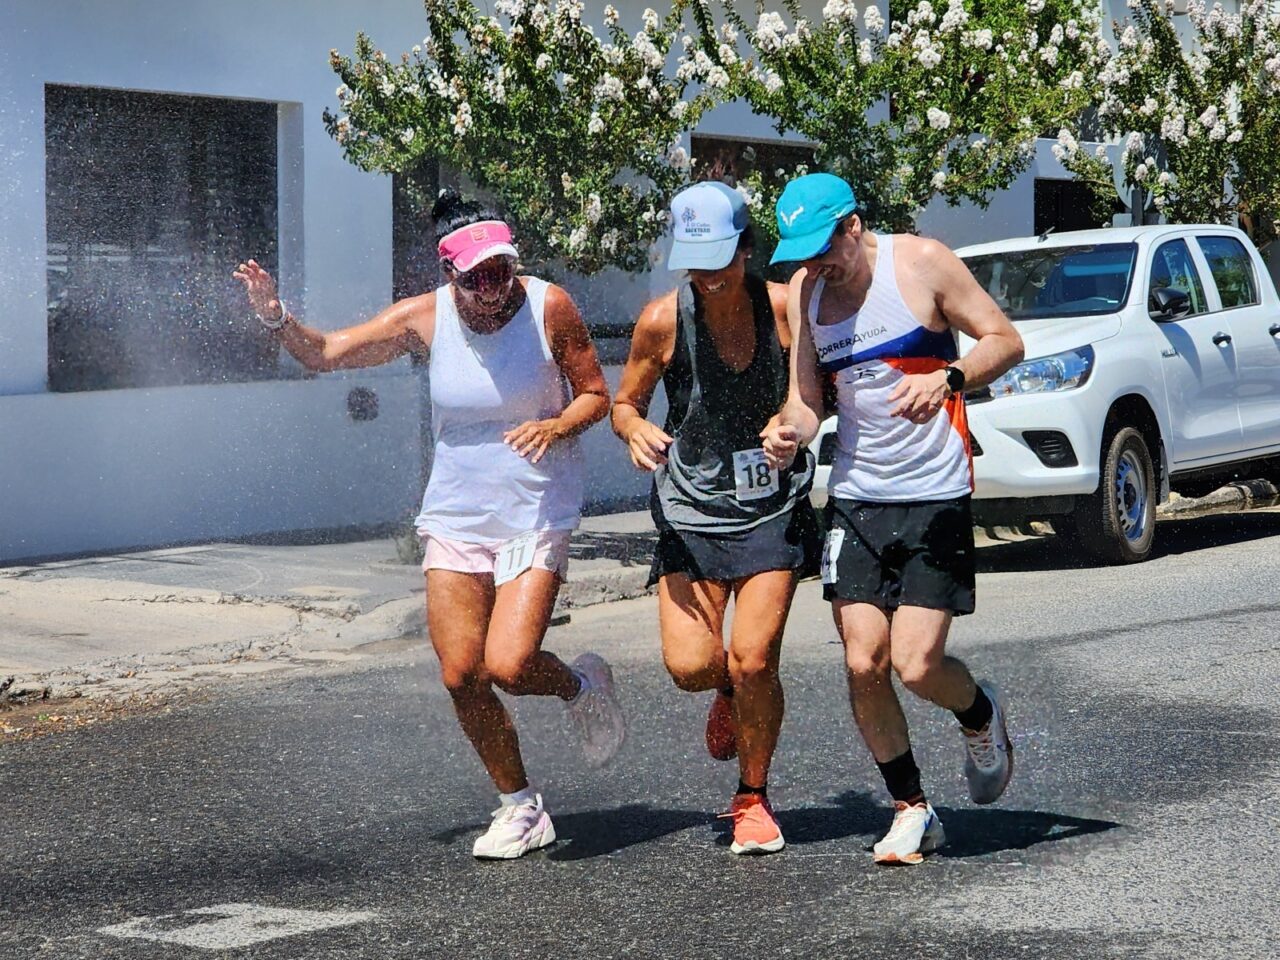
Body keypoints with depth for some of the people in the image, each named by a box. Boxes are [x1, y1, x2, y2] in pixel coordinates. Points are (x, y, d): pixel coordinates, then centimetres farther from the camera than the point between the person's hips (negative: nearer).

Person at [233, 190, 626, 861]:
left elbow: (595, 394, 0)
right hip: (454, 517, 3)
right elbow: (324, 354, 2)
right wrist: (276, 318, -16)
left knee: (507, 665, -18)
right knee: (460, 674, -3)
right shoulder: (426, 317, -4)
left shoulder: (548, 307, -10)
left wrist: (558, 426, -21)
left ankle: (583, 686, 18)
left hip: (535, 516, -3)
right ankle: (519, 807, 17)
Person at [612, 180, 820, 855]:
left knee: (753, 661, -10)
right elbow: (625, 401, 5)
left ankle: (752, 799, 15)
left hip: (773, 508, -1)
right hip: (691, 510, 1)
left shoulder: (783, 306, -8)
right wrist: (636, 430, -18)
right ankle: (730, 692, 29)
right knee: (690, 665, -11)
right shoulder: (663, 320, -8)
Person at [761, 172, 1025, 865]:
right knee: (864, 664, -5)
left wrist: (947, 379, -25)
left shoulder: (921, 262, -8)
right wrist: (790, 432, -14)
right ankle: (911, 809, 13)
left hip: (935, 496, -4)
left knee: (916, 664, -10)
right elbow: (806, 397, 10)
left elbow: (1005, 341, -5)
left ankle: (981, 715, 25)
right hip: (855, 497, 4)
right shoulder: (804, 292, 6)